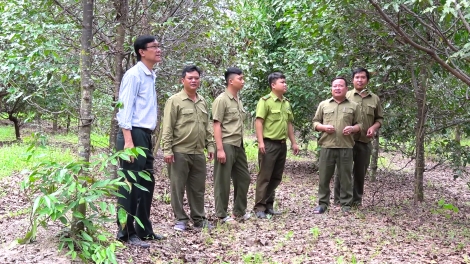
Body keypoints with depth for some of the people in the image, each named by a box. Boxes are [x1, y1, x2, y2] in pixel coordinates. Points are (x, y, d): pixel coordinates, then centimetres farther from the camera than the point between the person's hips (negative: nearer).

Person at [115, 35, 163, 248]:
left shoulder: (151, 76, 16)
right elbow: (124, 107, -16)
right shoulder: (134, 74, -11)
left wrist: (146, 137, 13)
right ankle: (126, 233, 4)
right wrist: (128, 140, -23)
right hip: (134, 134, -9)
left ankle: (144, 229, 24)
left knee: (147, 182, 14)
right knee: (131, 184, -4)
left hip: (145, 135, 9)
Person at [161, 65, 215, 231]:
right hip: (180, 152, -6)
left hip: (198, 153, 6)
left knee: (198, 188, 12)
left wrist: (210, 145, 12)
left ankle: (199, 219, 22)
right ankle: (181, 219, 12)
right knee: (178, 187, 2)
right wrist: (167, 150, -13)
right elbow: (167, 128, -9)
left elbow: (208, 126, 19)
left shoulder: (202, 101, 13)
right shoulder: (174, 101, -6)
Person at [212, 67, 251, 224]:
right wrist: (220, 149, -19)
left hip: (238, 146, 9)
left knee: (243, 178, 14)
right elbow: (217, 125, -14)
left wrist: (241, 144, 15)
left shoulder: (238, 101, 14)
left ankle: (239, 211, 26)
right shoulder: (221, 100, -10)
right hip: (226, 145, -9)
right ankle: (222, 214, 8)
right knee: (223, 181, -1)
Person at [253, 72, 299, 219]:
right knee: (264, 176, -4)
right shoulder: (265, 101, -9)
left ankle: (269, 205, 19)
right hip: (269, 144, -7)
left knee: (276, 177, 11)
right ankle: (259, 207, 2)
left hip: (282, 144, 7)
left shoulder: (286, 103, 14)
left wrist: (293, 142, 16)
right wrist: (260, 142, -22)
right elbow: (259, 122, -14)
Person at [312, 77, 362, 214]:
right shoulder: (323, 104, 11)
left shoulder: (354, 106, 9)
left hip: (346, 147, -1)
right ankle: (322, 203, 13)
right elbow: (315, 123, 12)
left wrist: (352, 128, -11)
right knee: (324, 176, 4)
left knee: (345, 176, 3)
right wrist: (324, 127, -8)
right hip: (327, 146, 1)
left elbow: (359, 124, 10)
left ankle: (346, 204, 11)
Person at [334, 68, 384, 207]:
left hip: (365, 142, 3)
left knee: (360, 172, 10)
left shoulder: (374, 99, 10)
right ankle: (339, 200, 7)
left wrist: (374, 127, -4)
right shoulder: (346, 96, 2)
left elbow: (380, 118, 15)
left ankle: (357, 200, 21)